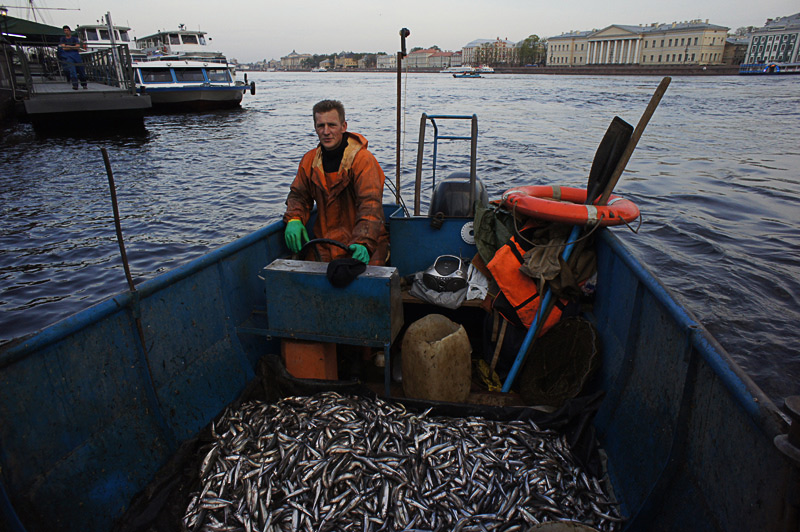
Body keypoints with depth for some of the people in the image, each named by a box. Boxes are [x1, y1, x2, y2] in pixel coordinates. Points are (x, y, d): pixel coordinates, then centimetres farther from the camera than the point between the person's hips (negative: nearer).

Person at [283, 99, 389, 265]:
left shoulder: (363, 160, -11)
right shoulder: (309, 160, 9)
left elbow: (370, 205, -21)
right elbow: (298, 195, 18)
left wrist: (363, 243, -37)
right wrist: (294, 219, -6)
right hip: (324, 241, 4)